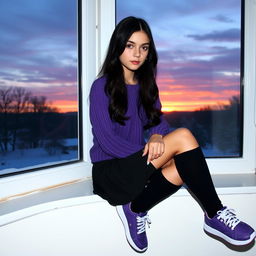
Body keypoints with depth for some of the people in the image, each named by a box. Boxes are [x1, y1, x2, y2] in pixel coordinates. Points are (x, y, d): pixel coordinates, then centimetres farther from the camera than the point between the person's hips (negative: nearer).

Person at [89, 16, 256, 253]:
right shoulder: (102, 87, -8)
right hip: (109, 171, -6)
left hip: (137, 168, 6)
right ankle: (215, 214, -14)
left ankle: (135, 208, -7)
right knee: (183, 136, -24)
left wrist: (156, 137, -20)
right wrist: (149, 156, -21)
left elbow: (158, 121, 4)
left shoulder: (147, 85, 12)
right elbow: (106, 139, -15)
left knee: (180, 168, -27)